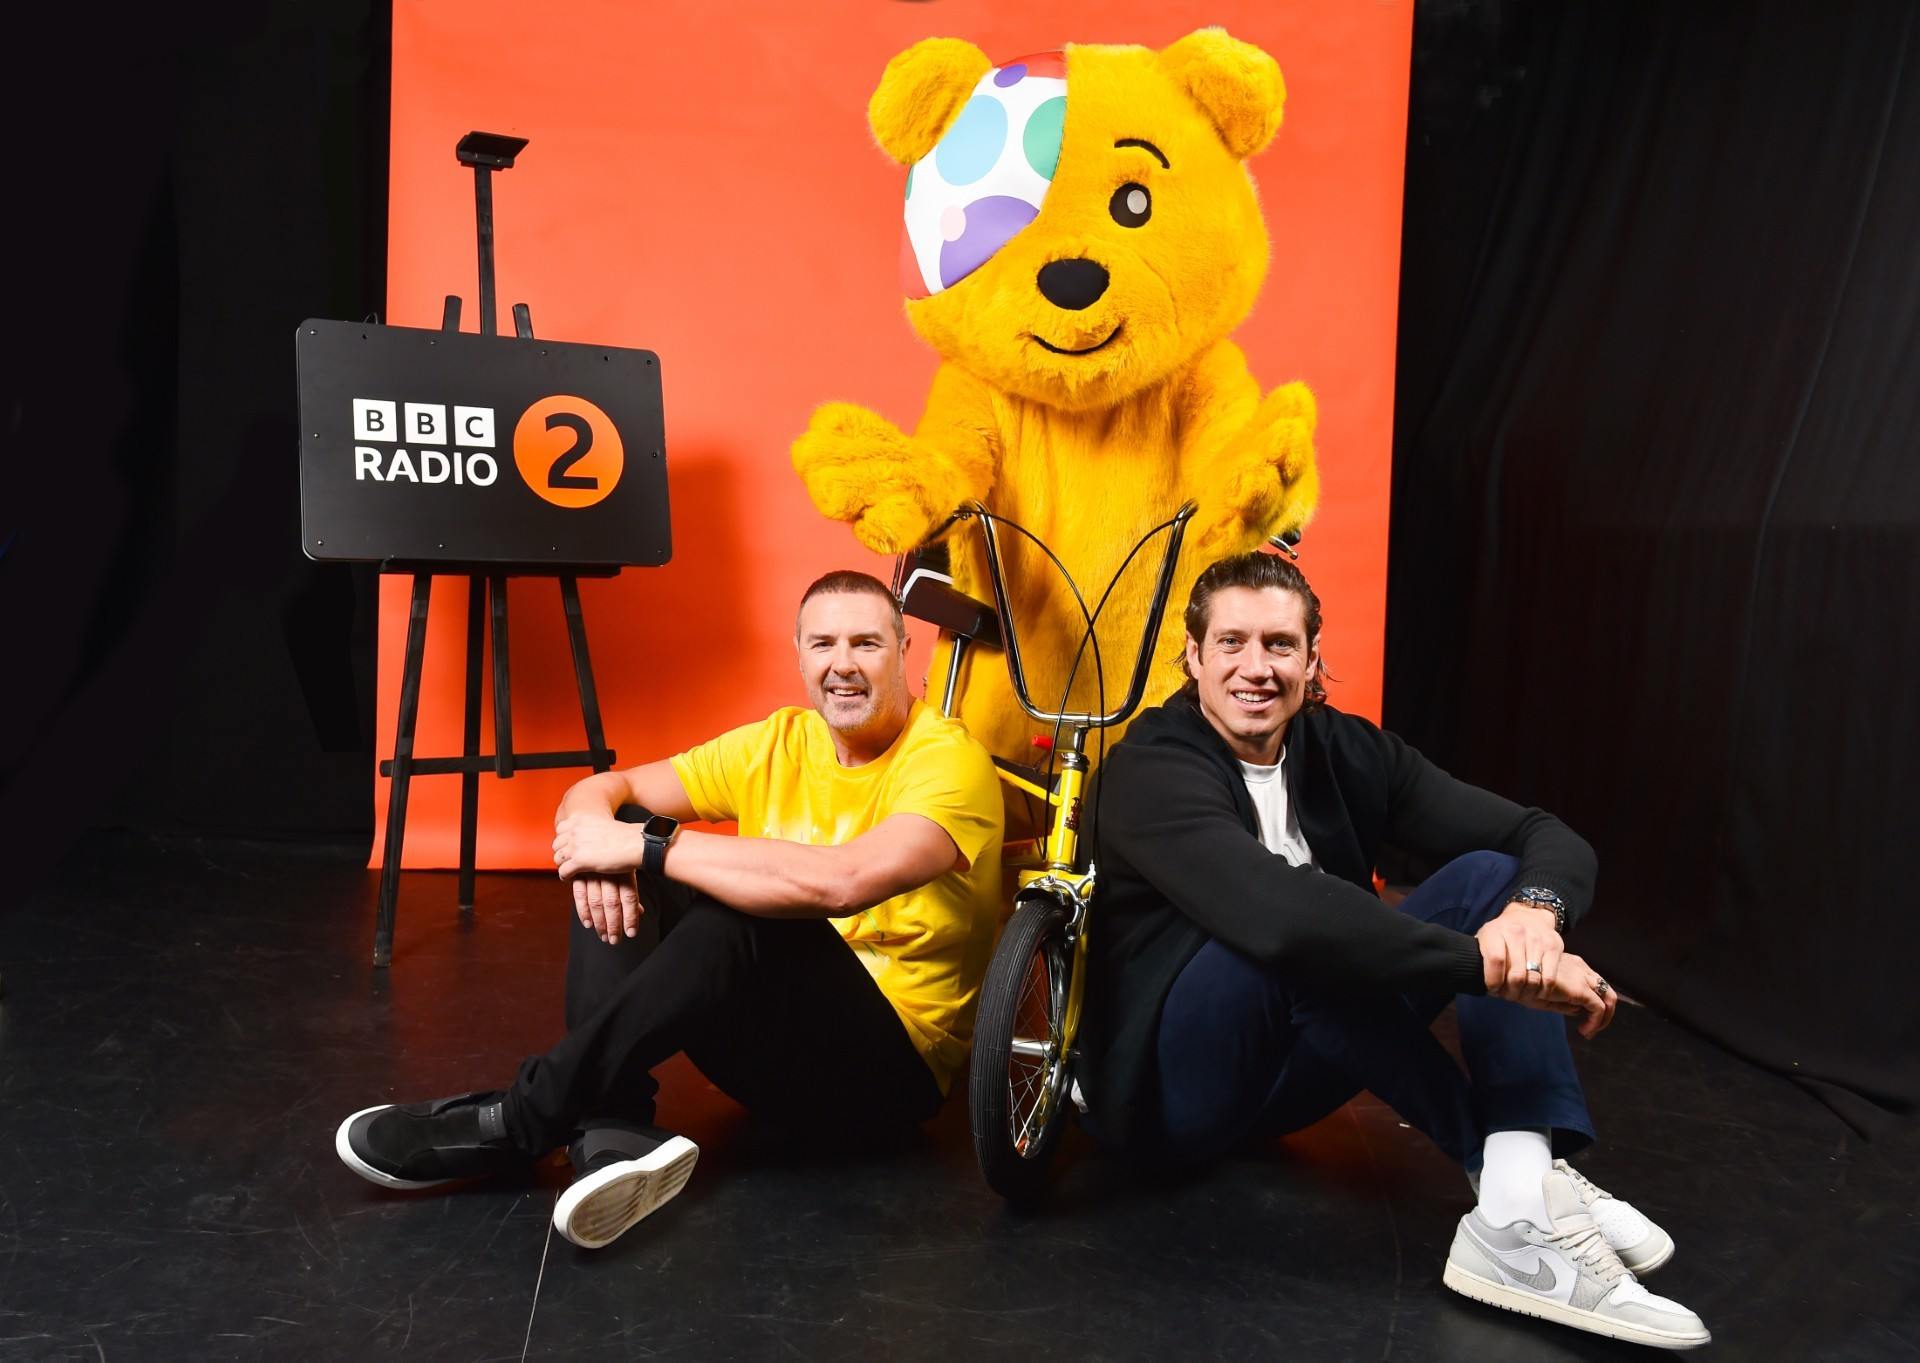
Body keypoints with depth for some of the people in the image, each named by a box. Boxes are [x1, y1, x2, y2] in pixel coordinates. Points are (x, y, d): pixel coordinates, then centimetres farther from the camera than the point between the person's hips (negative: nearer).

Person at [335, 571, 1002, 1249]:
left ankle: (517, 1122, -21)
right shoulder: (781, 741, 4)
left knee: (747, 914, -34)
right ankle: (615, 1128, -21)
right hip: (771, 1042, 6)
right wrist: (597, 837, -23)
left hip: (893, 1061, -6)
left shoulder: (947, 760, -16)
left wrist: (647, 844, -29)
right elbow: (602, 789, 3)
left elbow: (841, 882, -36)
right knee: (614, 875, -7)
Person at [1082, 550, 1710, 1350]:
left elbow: (1549, 838, -6)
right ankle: (1523, 1180, -21)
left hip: (1296, 1067, 6)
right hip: (1169, 1083, -6)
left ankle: (1519, 1209, -26)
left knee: (1491, 877, -10)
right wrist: (1492, 966, -37)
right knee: (1299, 939, -35)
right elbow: (1277, 911, -38)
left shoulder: (1344, 751, 0)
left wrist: (1535, 910, -30)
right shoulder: (1152, 769, -19)